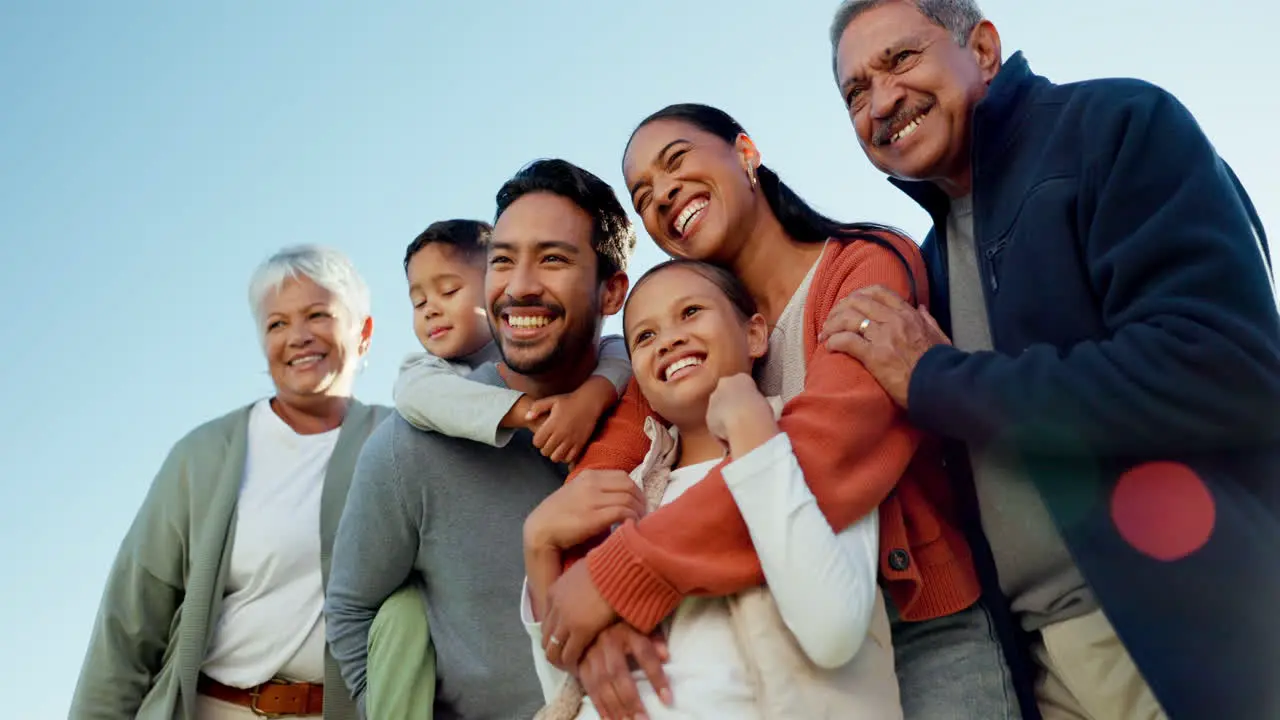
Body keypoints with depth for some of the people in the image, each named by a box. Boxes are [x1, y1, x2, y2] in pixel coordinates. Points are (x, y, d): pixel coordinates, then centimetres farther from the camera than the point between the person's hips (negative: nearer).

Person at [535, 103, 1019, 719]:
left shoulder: (872, 264, -11)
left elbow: (832, 449, -27)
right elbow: (605, 464, -5)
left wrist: (623, 576, -28)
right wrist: (599, 609, -25)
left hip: (928, 627, -4)